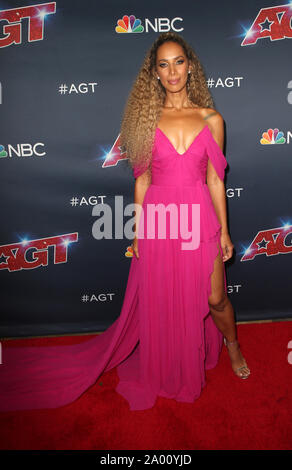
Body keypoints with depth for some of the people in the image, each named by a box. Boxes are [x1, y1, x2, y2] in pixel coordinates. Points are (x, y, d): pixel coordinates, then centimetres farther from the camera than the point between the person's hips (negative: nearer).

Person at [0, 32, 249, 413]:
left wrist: (224, 231, 4)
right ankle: (167, 374, 38)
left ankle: (233, 347, 44)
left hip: (200, 220, 0)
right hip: (158, 221, 0)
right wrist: (138, 232, 3)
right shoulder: (148, 118, 1)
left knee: (215, 299, 10)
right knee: (159, 304, 12)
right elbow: (142, 180, 3)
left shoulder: (211, 119, 2)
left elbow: (215, 180, 4)